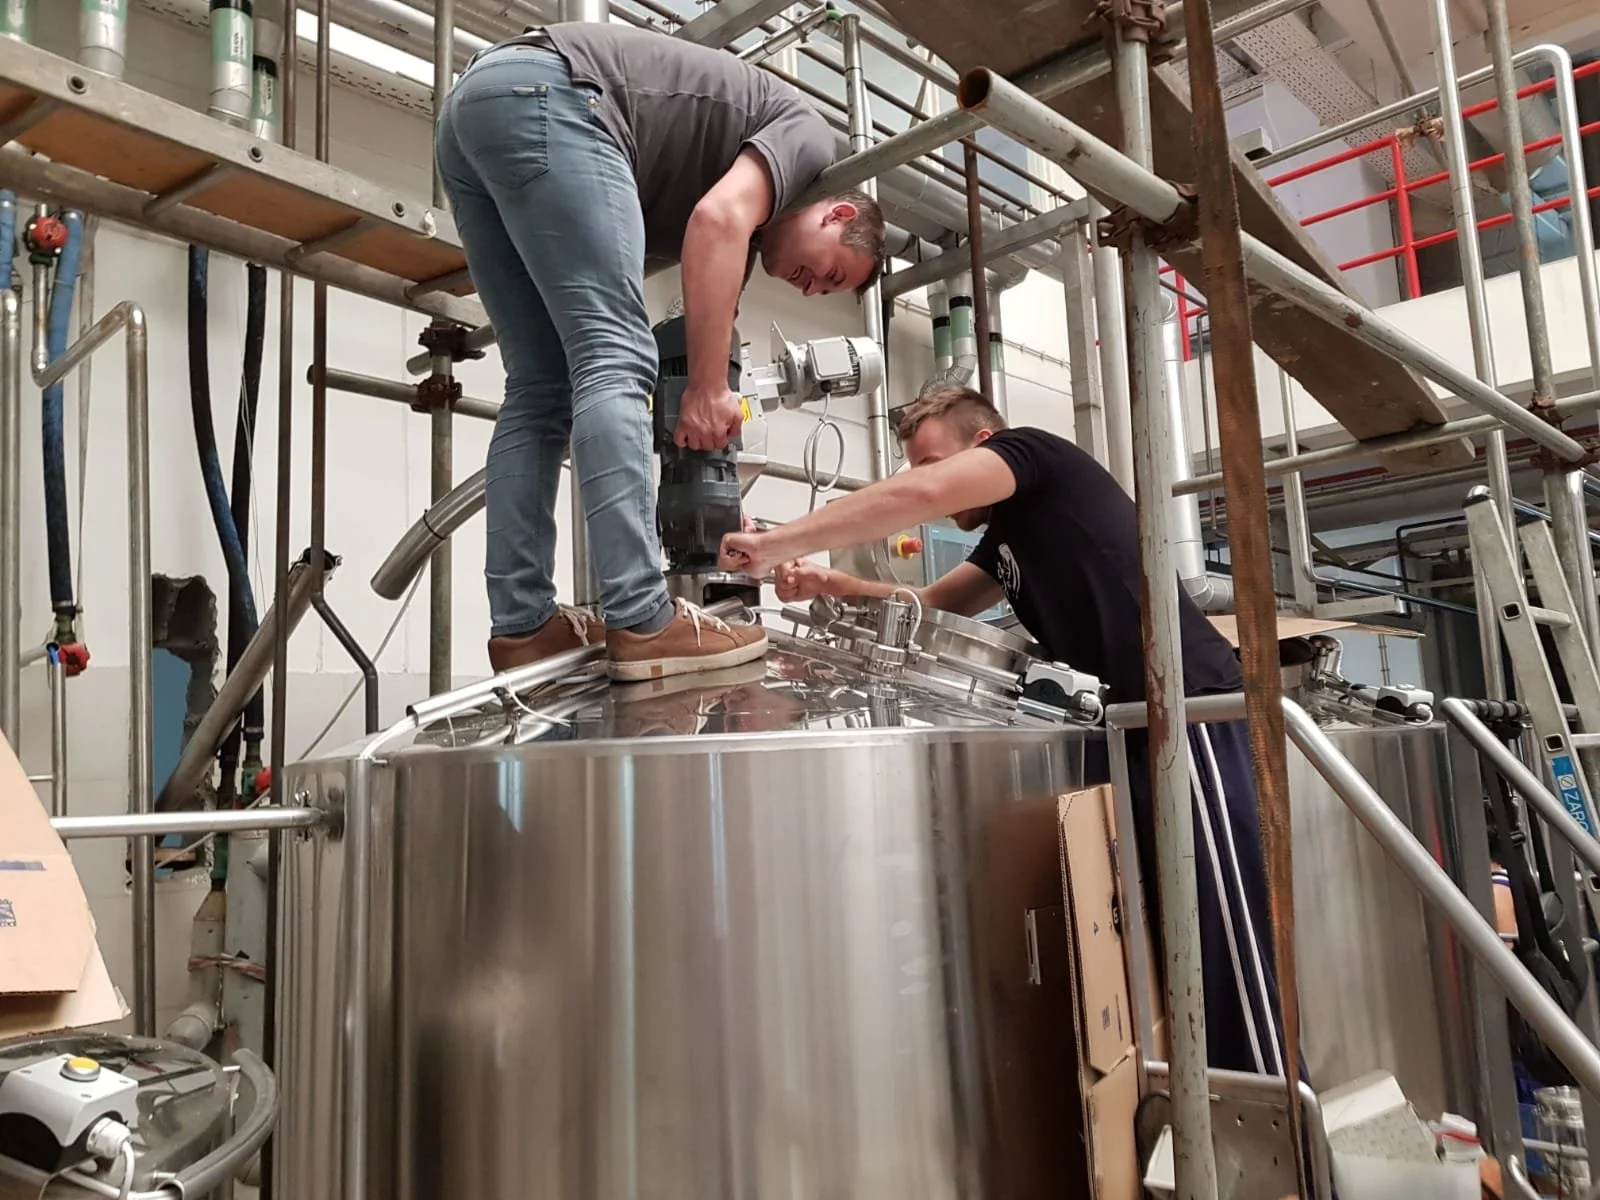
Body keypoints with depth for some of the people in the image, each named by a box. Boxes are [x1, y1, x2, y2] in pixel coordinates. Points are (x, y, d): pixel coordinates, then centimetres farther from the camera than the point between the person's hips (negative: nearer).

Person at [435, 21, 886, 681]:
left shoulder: (749, 220, 28)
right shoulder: (808, 132, 8)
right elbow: (718, 221, -13)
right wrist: (710, 389, -12)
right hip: (540, 94, -9)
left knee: (540, 388, 5)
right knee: (614, 361, -14)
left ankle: (521, 625, 2)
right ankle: (643, 623, -18)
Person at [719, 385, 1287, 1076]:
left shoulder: (1035, 452, -4)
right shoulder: (1009, 536, 23)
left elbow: (921, 495, -20)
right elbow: (931, 605, 23)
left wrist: (773, 544, -17)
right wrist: (831, 584, 5)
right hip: (1132, 727, 10)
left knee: (1225, 948, -7)